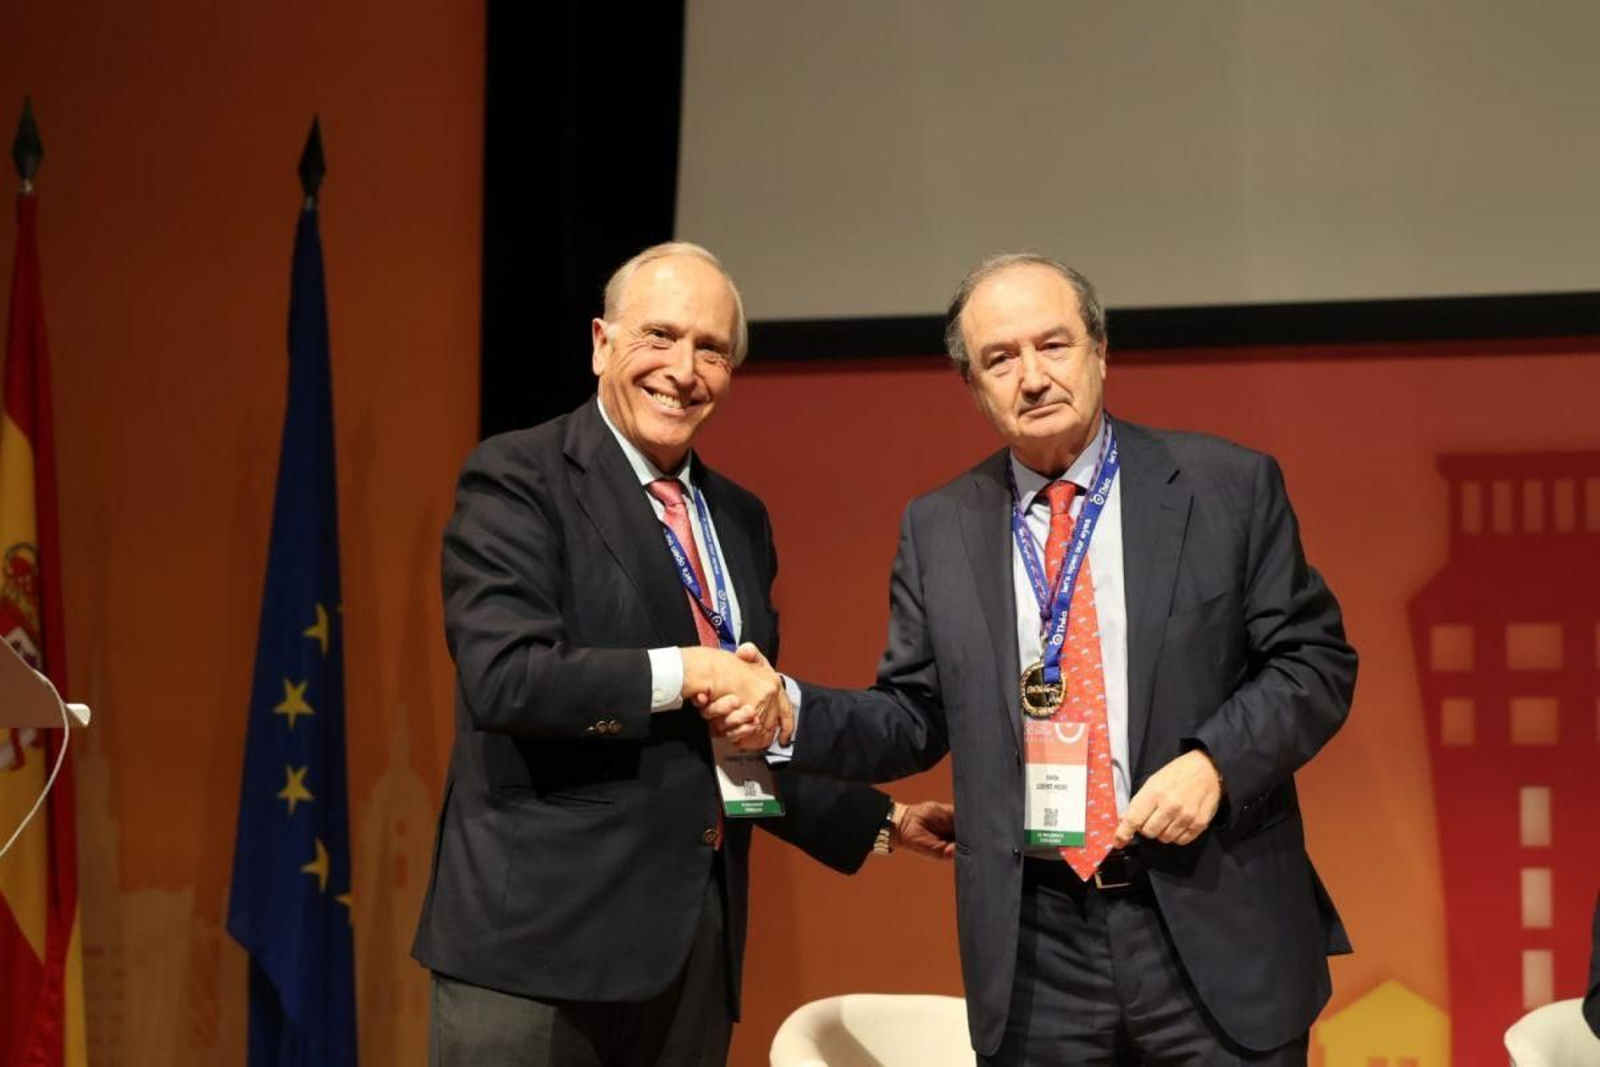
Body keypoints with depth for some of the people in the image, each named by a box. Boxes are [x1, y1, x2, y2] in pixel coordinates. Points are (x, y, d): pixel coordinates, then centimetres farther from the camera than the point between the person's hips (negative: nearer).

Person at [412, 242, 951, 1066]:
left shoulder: (741, 520, 16)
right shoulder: (517, 478, -5)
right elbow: (504, 675, -19)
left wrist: (872, 821, 16)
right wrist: (686, 671, -17)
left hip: (695, 937, 6)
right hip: (541, 934, -6)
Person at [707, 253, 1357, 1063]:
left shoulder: (1228, 487, 1)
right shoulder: (938, 529, 8)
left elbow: (1314, 659, 1)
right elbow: (916, 717, 11)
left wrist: (1214, 760, -14)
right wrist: (790, 713, -6)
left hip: (1212, 929, -2)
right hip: (1033, 944, 2)